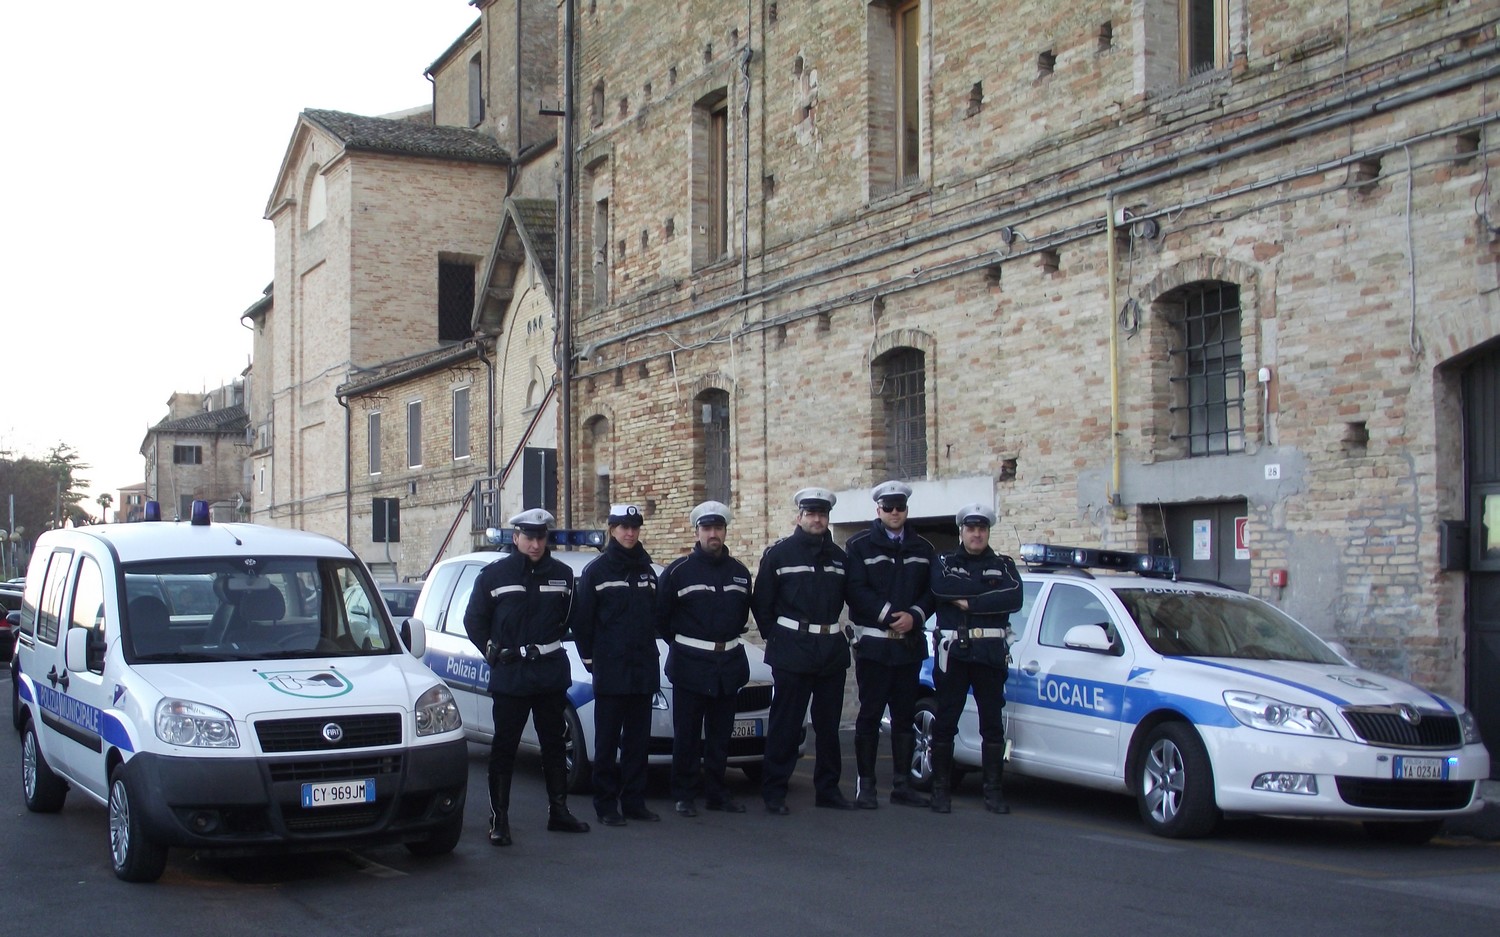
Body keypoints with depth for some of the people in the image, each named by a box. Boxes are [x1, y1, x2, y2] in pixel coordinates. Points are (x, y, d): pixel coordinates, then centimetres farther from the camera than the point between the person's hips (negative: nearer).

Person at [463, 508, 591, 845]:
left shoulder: (561, 574, 5)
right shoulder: (494, 574, -2)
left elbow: (572, 617, 15)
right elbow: (473, 620, 5)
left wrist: (551, 643, 3)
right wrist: (492, 650, -4)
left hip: (551, 674, 3)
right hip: (509, 675, -3)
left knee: (554, 743, 12)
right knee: (504, 748, -2)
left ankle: (558, 810, 24)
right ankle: (499, 820, 1)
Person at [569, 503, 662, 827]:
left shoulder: (646, 570, 13)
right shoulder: (597, 570, -2)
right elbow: (580, 619, -2)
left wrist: (650, 651, 11)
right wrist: (590, 658, -2)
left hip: (644, 669, 5)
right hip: (610, 671, -5)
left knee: (638, 739, 7)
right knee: (607, 740, -1)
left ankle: (634, 801, 14)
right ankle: (606, 805, 3)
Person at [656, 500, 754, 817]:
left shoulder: (739, 572, 8)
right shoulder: (678, 571, -6)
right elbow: (661, 616, -2)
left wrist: (729, 640, 12)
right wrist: (680, 644, 3)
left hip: (729, 665, 5)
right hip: (689, 666, -4)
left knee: (720, 734, 11)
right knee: (687, 734, 0)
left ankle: (716, 792, 19)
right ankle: (684, 795, 8)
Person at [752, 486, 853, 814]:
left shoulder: (838, 556, 11)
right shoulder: (779, 553, -2)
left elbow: (850, 599, 17)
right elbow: (761, 602, -2)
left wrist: (834, 631, 8)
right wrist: (775, 637, -3)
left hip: (832, 650, 5)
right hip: (792, 651, -5)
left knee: (829, 724, 11)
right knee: (785, 725, -3)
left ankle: (828, 789, 20)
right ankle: (773, 792, 3)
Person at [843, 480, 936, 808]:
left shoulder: (922, 548, 12)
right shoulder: (860, 545, -1)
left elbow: (932, 591, 7)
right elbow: (856, 590, -10)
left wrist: (914, 616, -11)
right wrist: (888, 615, -18)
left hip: (911, 644, 4)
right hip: (873, 643, -4)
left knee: (905, 716, 9)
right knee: (870, 715, -1)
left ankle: (902, 784, 15)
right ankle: (865, 785, 4)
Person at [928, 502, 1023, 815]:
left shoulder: (1003, 565, 11)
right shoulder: (944, 563, 10)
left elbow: (1014, 599, -9)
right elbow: (941, 587, -14)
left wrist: (968, 601, -13)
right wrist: (988, 589, -10)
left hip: (991, 652, 1)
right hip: (952, 651, -1)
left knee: (992, 724, 3)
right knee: (945, 722, 1)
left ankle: (992, 791, 10)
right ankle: (940, 789, 8)